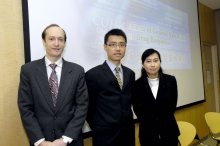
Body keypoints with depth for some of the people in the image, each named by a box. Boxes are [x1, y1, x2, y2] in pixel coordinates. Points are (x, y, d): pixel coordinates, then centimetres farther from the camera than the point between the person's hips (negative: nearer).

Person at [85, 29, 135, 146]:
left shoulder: (130, 74, 4)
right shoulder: (93, 74, -13)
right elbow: (89, 107, -7)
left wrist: (127, 124, 9)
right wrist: (99, 128, 1)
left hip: (128, 133, 5)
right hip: (105, 136, -4)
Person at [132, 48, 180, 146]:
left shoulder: (171, 80, -5)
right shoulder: (137, 84, -10)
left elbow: (173, 104, 3)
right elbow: (137, 109, 0)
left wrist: (164, 120, 3)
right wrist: (148, 122, 3)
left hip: (169, 130, 1)